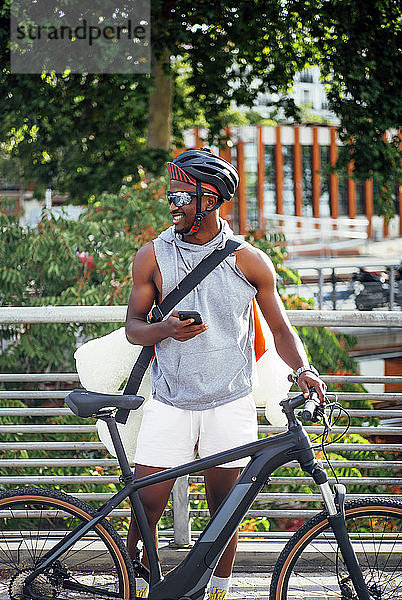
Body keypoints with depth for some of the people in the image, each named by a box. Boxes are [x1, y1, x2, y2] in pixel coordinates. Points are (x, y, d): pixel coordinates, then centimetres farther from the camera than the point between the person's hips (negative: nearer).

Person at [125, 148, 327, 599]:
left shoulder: (249, 261, 0)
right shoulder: (153, 256, 2)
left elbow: (280, 328, 8)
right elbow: (133, 327, 6)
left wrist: (303, 370, -10)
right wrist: (167, 329, -16)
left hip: (229, 405, 0)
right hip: (169, 404, 0)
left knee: (223, 507, 5)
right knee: (146, 507, -4)